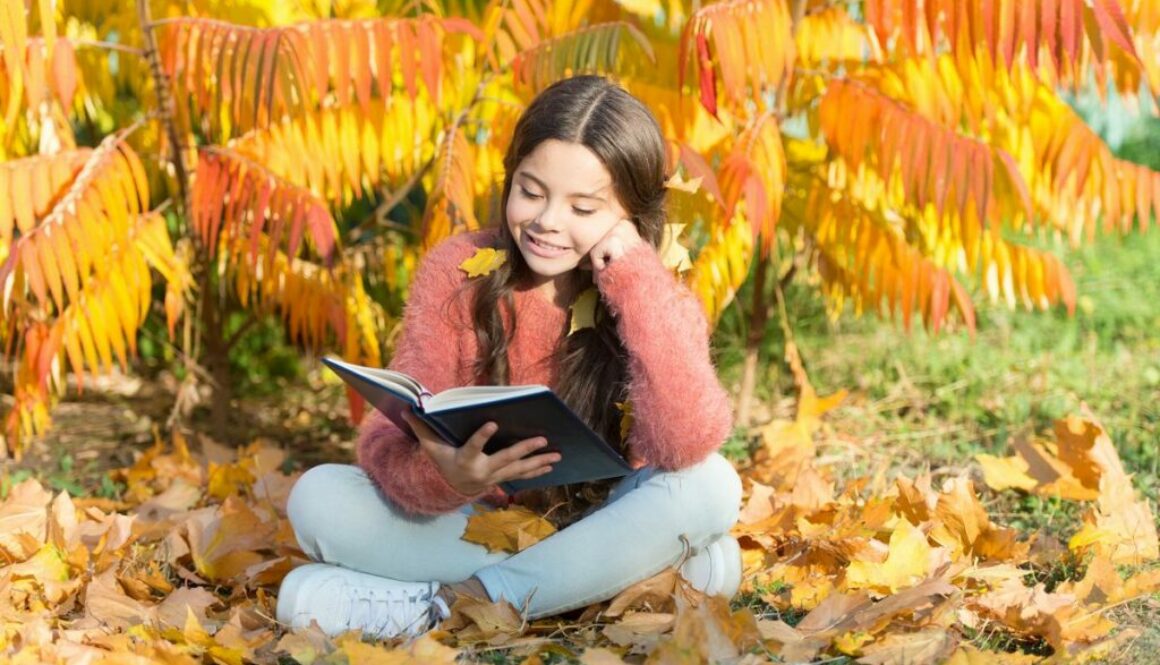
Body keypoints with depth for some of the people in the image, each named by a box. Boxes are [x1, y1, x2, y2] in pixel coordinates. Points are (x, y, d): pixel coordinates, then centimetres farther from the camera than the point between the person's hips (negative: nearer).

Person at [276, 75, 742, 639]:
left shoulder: (655, 303, -11)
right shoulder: (456, 271, -8)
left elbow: (686, 446, -31)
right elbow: (393, 435, -15)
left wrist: (633, 277, -28)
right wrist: (442, 476, -40)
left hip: (597, 531, -1)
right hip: (474, 526, 1)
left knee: (710, 484, -29)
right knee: (318, 495, -22)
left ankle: (451, 602, -23)